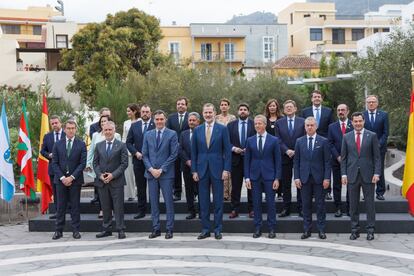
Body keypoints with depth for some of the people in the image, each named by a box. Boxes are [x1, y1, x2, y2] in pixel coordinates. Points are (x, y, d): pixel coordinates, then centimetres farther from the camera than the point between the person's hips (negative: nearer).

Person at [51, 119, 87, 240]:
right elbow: (54, 163, 3)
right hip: (61, 179, 1)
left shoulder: (81, 144, 1)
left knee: (75, 206, 3)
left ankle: (75, 230, 9)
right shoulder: (58, 144, 6)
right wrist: (62, 177, -9)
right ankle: (59, 230, 11)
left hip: (75, 180, -1)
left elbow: (82, 163, -4)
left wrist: (72, 177, -12)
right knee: (60, 206, 5)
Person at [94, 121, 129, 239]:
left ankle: (121, 230, 6)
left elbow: (124, 163, -5)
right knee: (105, 207, 9)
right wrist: (100, 175, -7)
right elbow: (95, 163, 10)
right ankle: (106, 229, 18)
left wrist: (113, 175, -14)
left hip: (116, 181, -3)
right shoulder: (99, 145, 10)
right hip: (102, 181, 3)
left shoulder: (121, 145, -1)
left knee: (118, 206, -1)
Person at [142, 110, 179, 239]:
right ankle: (156, 229, 13)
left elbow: (174, 154, -5)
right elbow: (144, 154, 9)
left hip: (166, 174, -3)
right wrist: (151, 169, -6)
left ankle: (169, 229, 7)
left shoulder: (172, 134, 0)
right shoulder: (148, 135, 11)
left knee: (168, 202, 0)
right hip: (151, 173, 3)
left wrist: (161, 169, -10)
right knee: (154, 202, 6)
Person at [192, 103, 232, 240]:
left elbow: (227, 150, -2)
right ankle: (205, 229, 15)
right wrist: (194, 170, 2)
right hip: (202, 169, 2)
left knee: (218, 201, 4)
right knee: (203, 201, 6)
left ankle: (218, 229, 12)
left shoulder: (222, 129, -1)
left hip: (217, 169, -2)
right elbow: (194, 152, 8)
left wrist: (226, 169, -8)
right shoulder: (197, 130, 7)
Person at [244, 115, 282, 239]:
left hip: (269, 176, -2)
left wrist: (277, 178, -6)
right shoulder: (250, 140, 6)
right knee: (256, 203, 5)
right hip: (255, 176, 2)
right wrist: (247, 177, 0)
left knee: (270, 203, 2)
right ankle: (257, 228, 14)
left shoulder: (274, 140, 0)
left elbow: (278, 160, 0)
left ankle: (271, 229, 12)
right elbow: (247, 160, 7)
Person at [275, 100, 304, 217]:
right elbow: (278, 140, 0)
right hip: (285, 158, 1)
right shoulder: (279, 123, 6)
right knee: (285, 184, 6)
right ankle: (286, 208, 13)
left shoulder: (302, 122, 3)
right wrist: (287, 151, -14)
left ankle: (301, 208, 10)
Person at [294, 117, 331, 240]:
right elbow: (296, 161, 7)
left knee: (320, 204, 4)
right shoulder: (299, 141, 7)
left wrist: (327, 178, -7)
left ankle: (321, 230, 11)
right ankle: (306, 230, 13)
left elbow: (327, 161, -1)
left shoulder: (323, 141, 1)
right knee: (306, 204, 6)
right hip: (304, 178, 2)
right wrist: (296, 177, -1)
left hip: (319, 178, -2)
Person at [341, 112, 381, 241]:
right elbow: (343, 157, 7)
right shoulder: (346, 137, 6)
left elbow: (377, 156, 1)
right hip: (352, 175, 2)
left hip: (368, 175, -1)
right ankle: (354, 230, 14)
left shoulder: (372, 136, 2)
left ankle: (370, 230, 12)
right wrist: (344, 174, 0)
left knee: (370, 203, 3)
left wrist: (376, 173, -7)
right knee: (353, 204, 6)